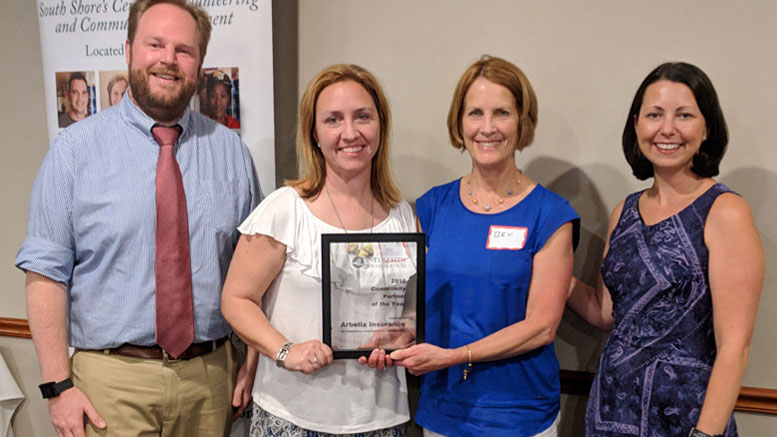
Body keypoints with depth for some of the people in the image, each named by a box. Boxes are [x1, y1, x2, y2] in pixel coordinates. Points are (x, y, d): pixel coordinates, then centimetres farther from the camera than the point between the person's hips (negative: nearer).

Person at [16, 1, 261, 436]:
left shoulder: (232, 151, 3)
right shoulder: (75, 148, -4)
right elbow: (46, 273, -5)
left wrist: (254, 363, 1)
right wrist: (59, 384, -9)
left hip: (211, 374, 3)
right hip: (112, 381, -2)